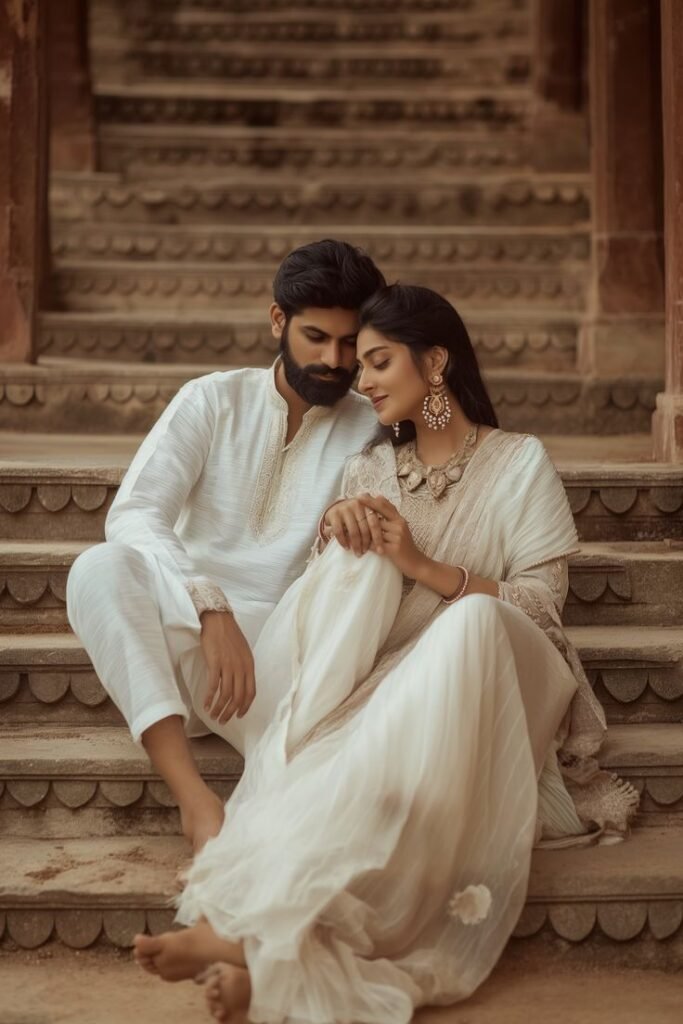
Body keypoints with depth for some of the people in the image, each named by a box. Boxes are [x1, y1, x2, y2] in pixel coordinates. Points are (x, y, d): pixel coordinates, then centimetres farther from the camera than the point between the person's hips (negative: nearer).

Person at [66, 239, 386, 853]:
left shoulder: (373, 432, 8)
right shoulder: (213, 400, 5)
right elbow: (132, 516, -11)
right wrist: (211, 609, -27)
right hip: (176, 626, 1)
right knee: (100, 568, -35)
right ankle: (195, 798, -40)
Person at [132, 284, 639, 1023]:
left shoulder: (520, 463, 4)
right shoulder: (371, 469, 17)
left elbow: (542, 603, -5)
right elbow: (329, 595, 11)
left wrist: (423, 566, -15)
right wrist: (335, 531, -10)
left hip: (490, 684, -3)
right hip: (383, 685, 3)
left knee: (471, 619, -36)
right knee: (356, 553, -24)